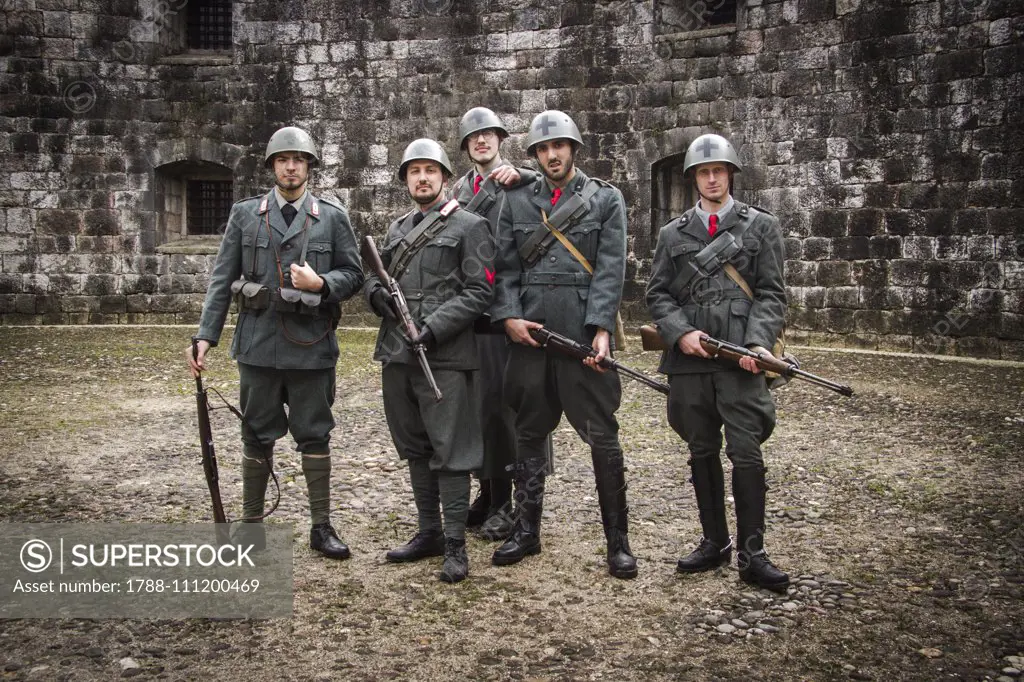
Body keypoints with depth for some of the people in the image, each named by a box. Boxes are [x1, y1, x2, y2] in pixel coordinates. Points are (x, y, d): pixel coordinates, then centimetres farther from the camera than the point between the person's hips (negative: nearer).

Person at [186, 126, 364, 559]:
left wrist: (320, 284, -15)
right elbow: (222, 280, 4)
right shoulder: (245, 214, 6)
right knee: (257, 438, 10)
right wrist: (205, 336, -3)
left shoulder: (332, 217, 4)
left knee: (315, 437, 6)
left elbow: (353, 274, 5)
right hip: (259, 345, 1)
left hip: (312, 346, -1)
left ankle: (321, 527, 16)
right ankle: (252, 522, 24)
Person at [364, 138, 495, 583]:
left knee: (450, 450, -4)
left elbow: (478, 292, -9)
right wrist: (376, 293, -3)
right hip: (397, 354, 7)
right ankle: (429, 532, 25)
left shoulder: (469, 226, -1)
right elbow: (373, 277, 22)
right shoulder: (396, 229, 19)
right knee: (414, 447, 13)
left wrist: (434, 328, -19)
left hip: (445, 356, -7)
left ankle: (455, 545, 4)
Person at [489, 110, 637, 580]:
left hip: (584, 334, -3)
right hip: (529, 334, 3)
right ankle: (526, 530, 24)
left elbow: (610, 269, -4)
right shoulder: (517, 201, 12)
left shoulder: (606, 199, 5)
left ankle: (617, 539, 11)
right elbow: (506, 267, 8)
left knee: (603, 437, -1)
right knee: (529, 435, 11)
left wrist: (601, 329, -15)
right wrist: (508, 317, -8)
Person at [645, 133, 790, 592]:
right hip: (689, 359, 3)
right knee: (702, 453, 10)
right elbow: (657, 294, 10)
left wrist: (759, 341, -14)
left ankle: (752, 555, 3)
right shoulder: (673, 234, 14)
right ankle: (714, 543, 22)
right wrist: (681, 332, -8)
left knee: (746, 453, -6)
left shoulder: (761, 226, 8)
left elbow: (772, 293, 2)